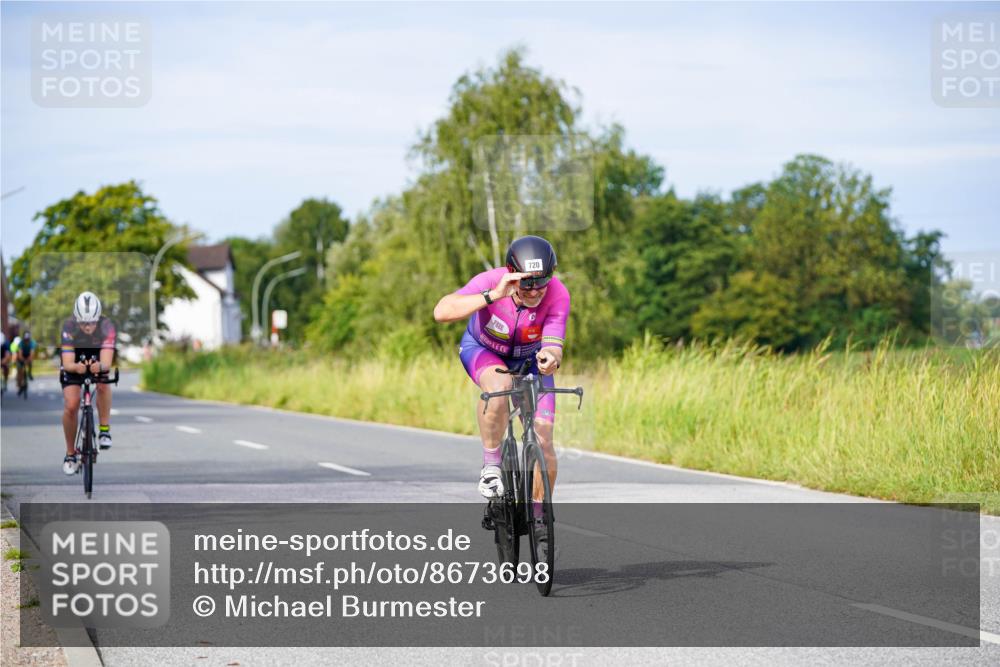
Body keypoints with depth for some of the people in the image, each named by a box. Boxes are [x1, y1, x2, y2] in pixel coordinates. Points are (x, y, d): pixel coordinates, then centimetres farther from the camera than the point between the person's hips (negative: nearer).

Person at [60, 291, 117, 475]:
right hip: (74, 365, 0)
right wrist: (76, 367, -61)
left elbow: (107, 363, -42)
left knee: (103, 384, -34)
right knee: (71, 407, -18)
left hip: (98, 363, 0)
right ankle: (70, 454, 0)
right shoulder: (69, 328, -32)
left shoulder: (107, 327, -32)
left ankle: (104, 430, -19)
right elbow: (67, 363, -38)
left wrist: (100, 366, -65)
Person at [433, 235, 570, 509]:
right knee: (498, 386, -39)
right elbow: (442, 312, -49)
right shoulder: (491, 281, -34)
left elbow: (553, 345, -37)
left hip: (528, 359, 2)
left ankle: (538, 517, 14)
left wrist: (550, 358, -62)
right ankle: (491, 464, -18)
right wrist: (493, 295, -59)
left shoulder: (558, 295, -30)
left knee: (543, 444, -9)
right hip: (482, 350, -2)